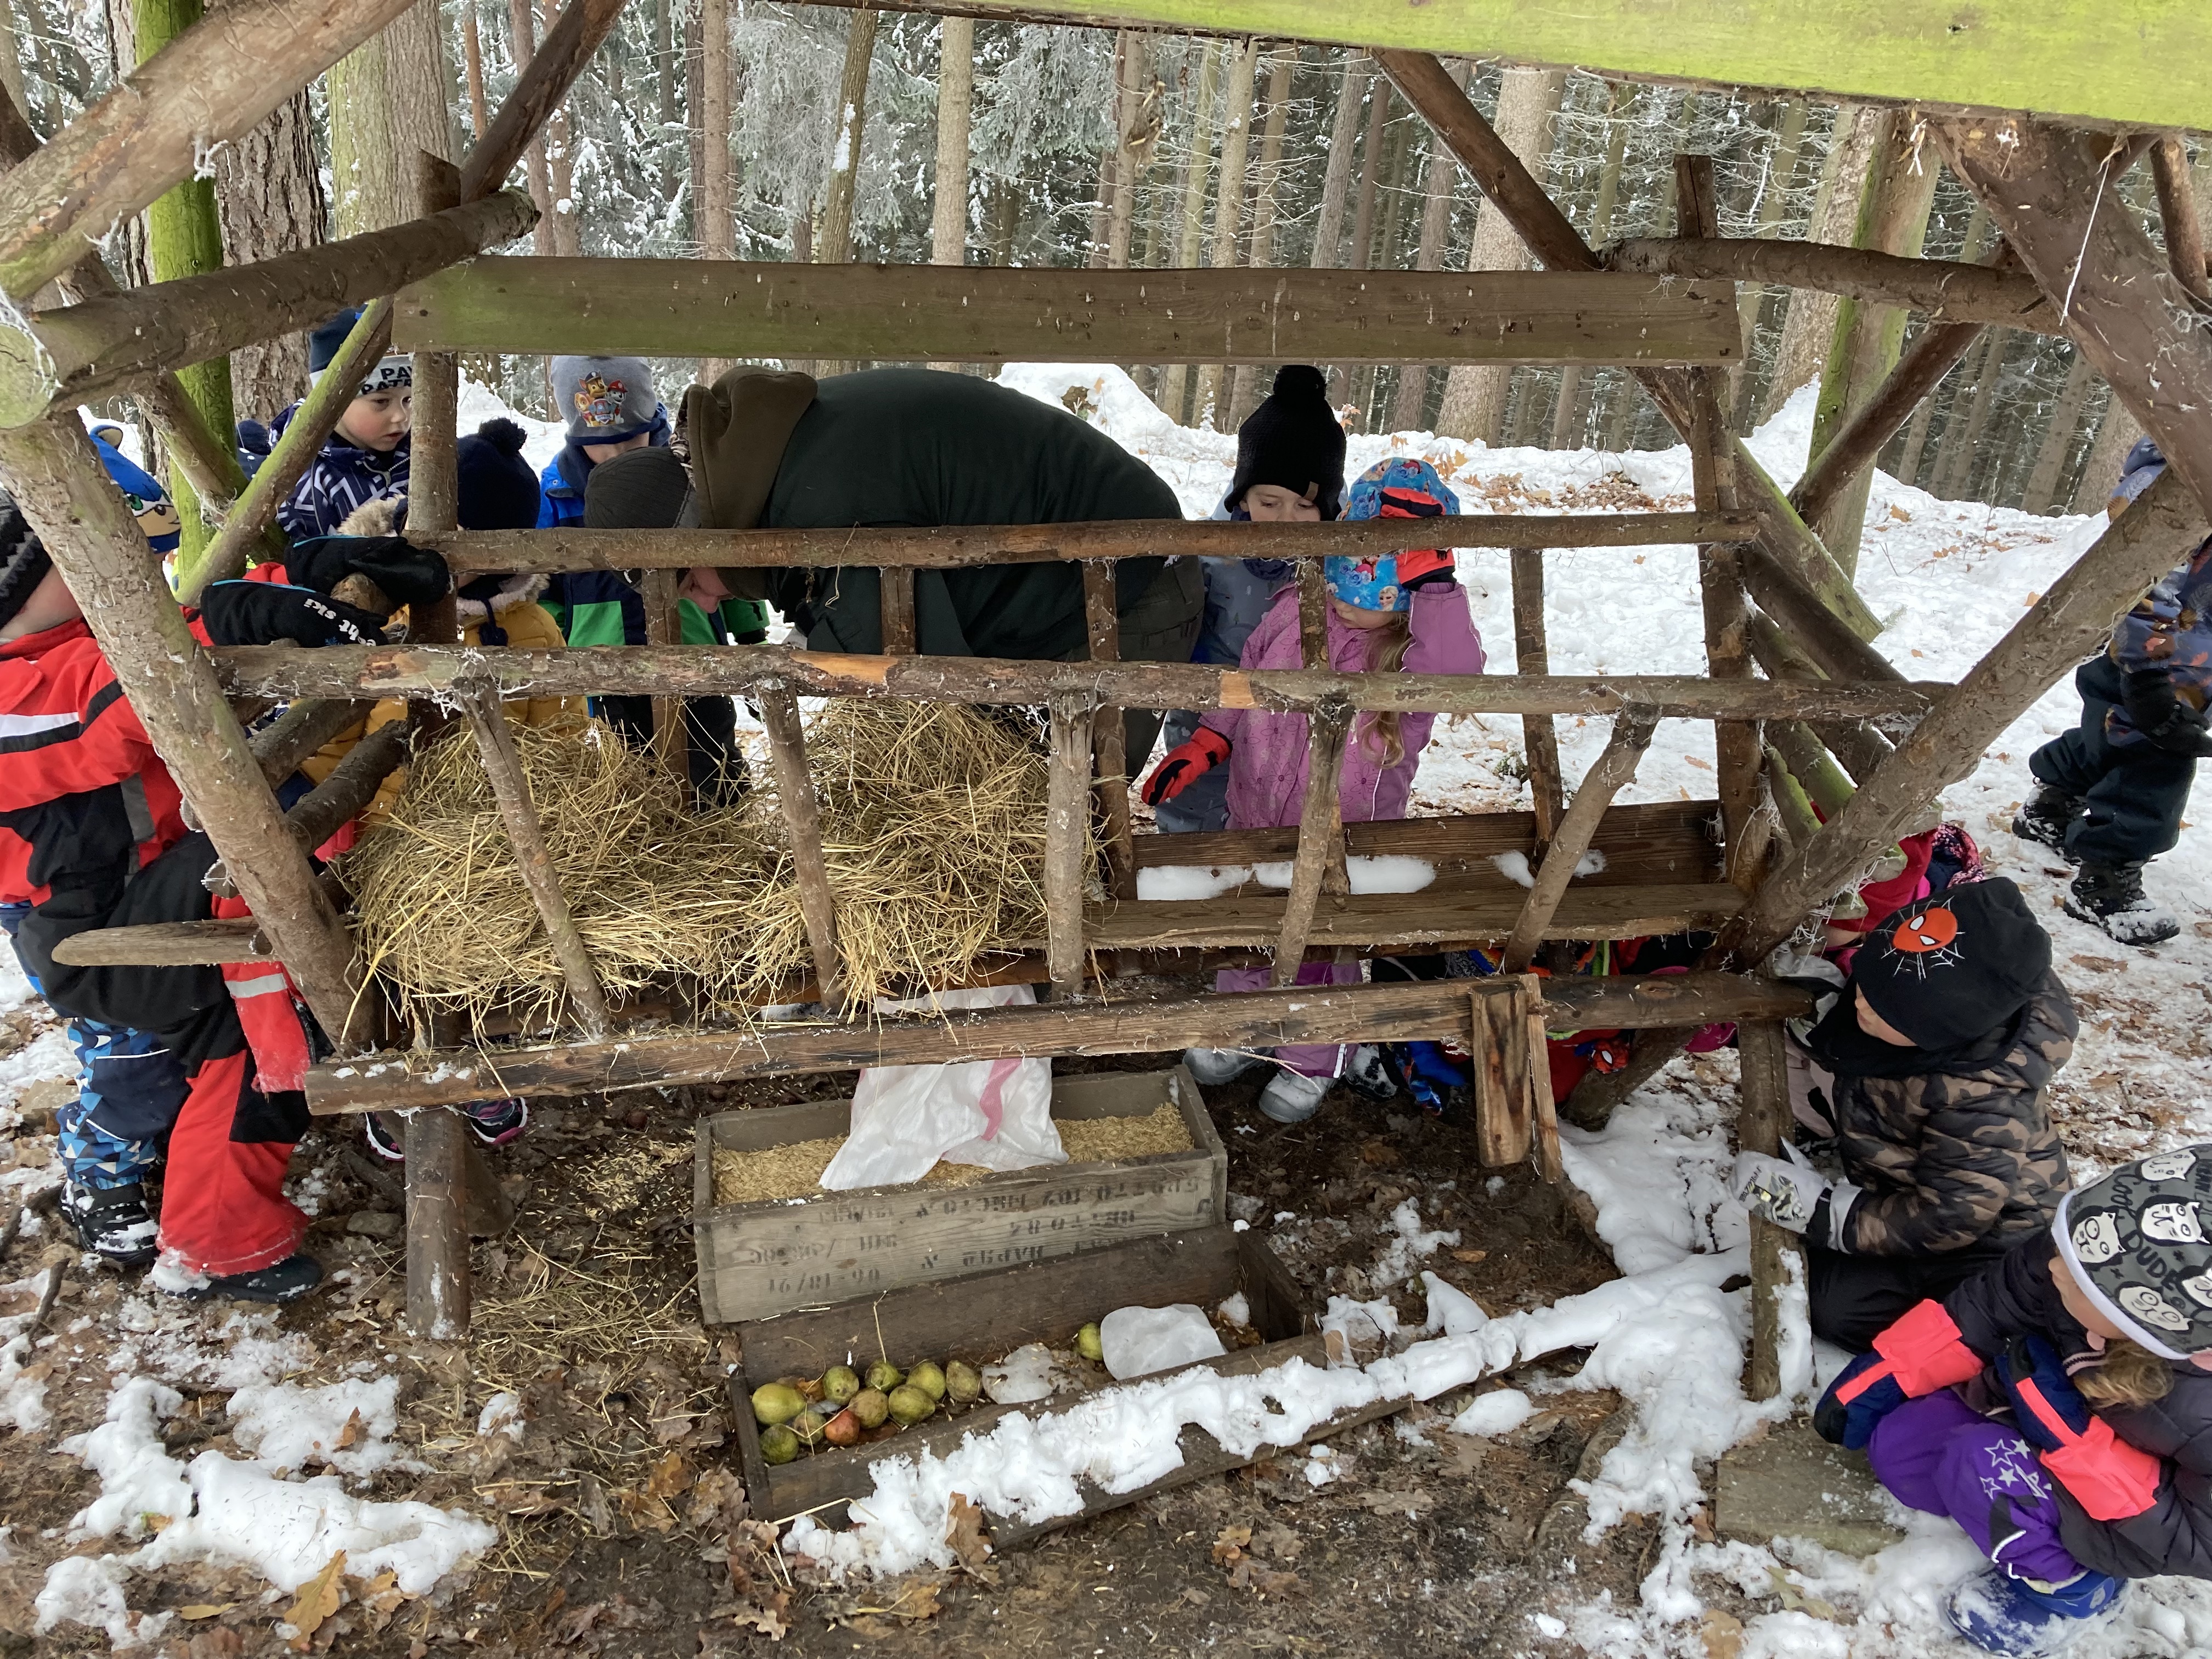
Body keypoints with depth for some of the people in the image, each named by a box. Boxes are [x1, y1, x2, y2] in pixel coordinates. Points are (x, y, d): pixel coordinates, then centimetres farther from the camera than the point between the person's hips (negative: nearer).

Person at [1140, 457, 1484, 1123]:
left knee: (1325, 951, 15)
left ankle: (1311, 1062, 42)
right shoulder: (1294, 612, -6)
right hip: (1254, 824, 4)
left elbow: (1454, 674, -41)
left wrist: (1436, 585, -43)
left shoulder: (1419, 649, -17)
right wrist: (1207, 742, -2)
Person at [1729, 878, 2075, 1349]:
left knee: (1834, 1303, -15)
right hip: (1905, 1185, 7)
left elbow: (1946, 1218, -27)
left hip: (1984, 1235, -7)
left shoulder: (1985, 1104, -38)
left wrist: (1824, 1212, -28)